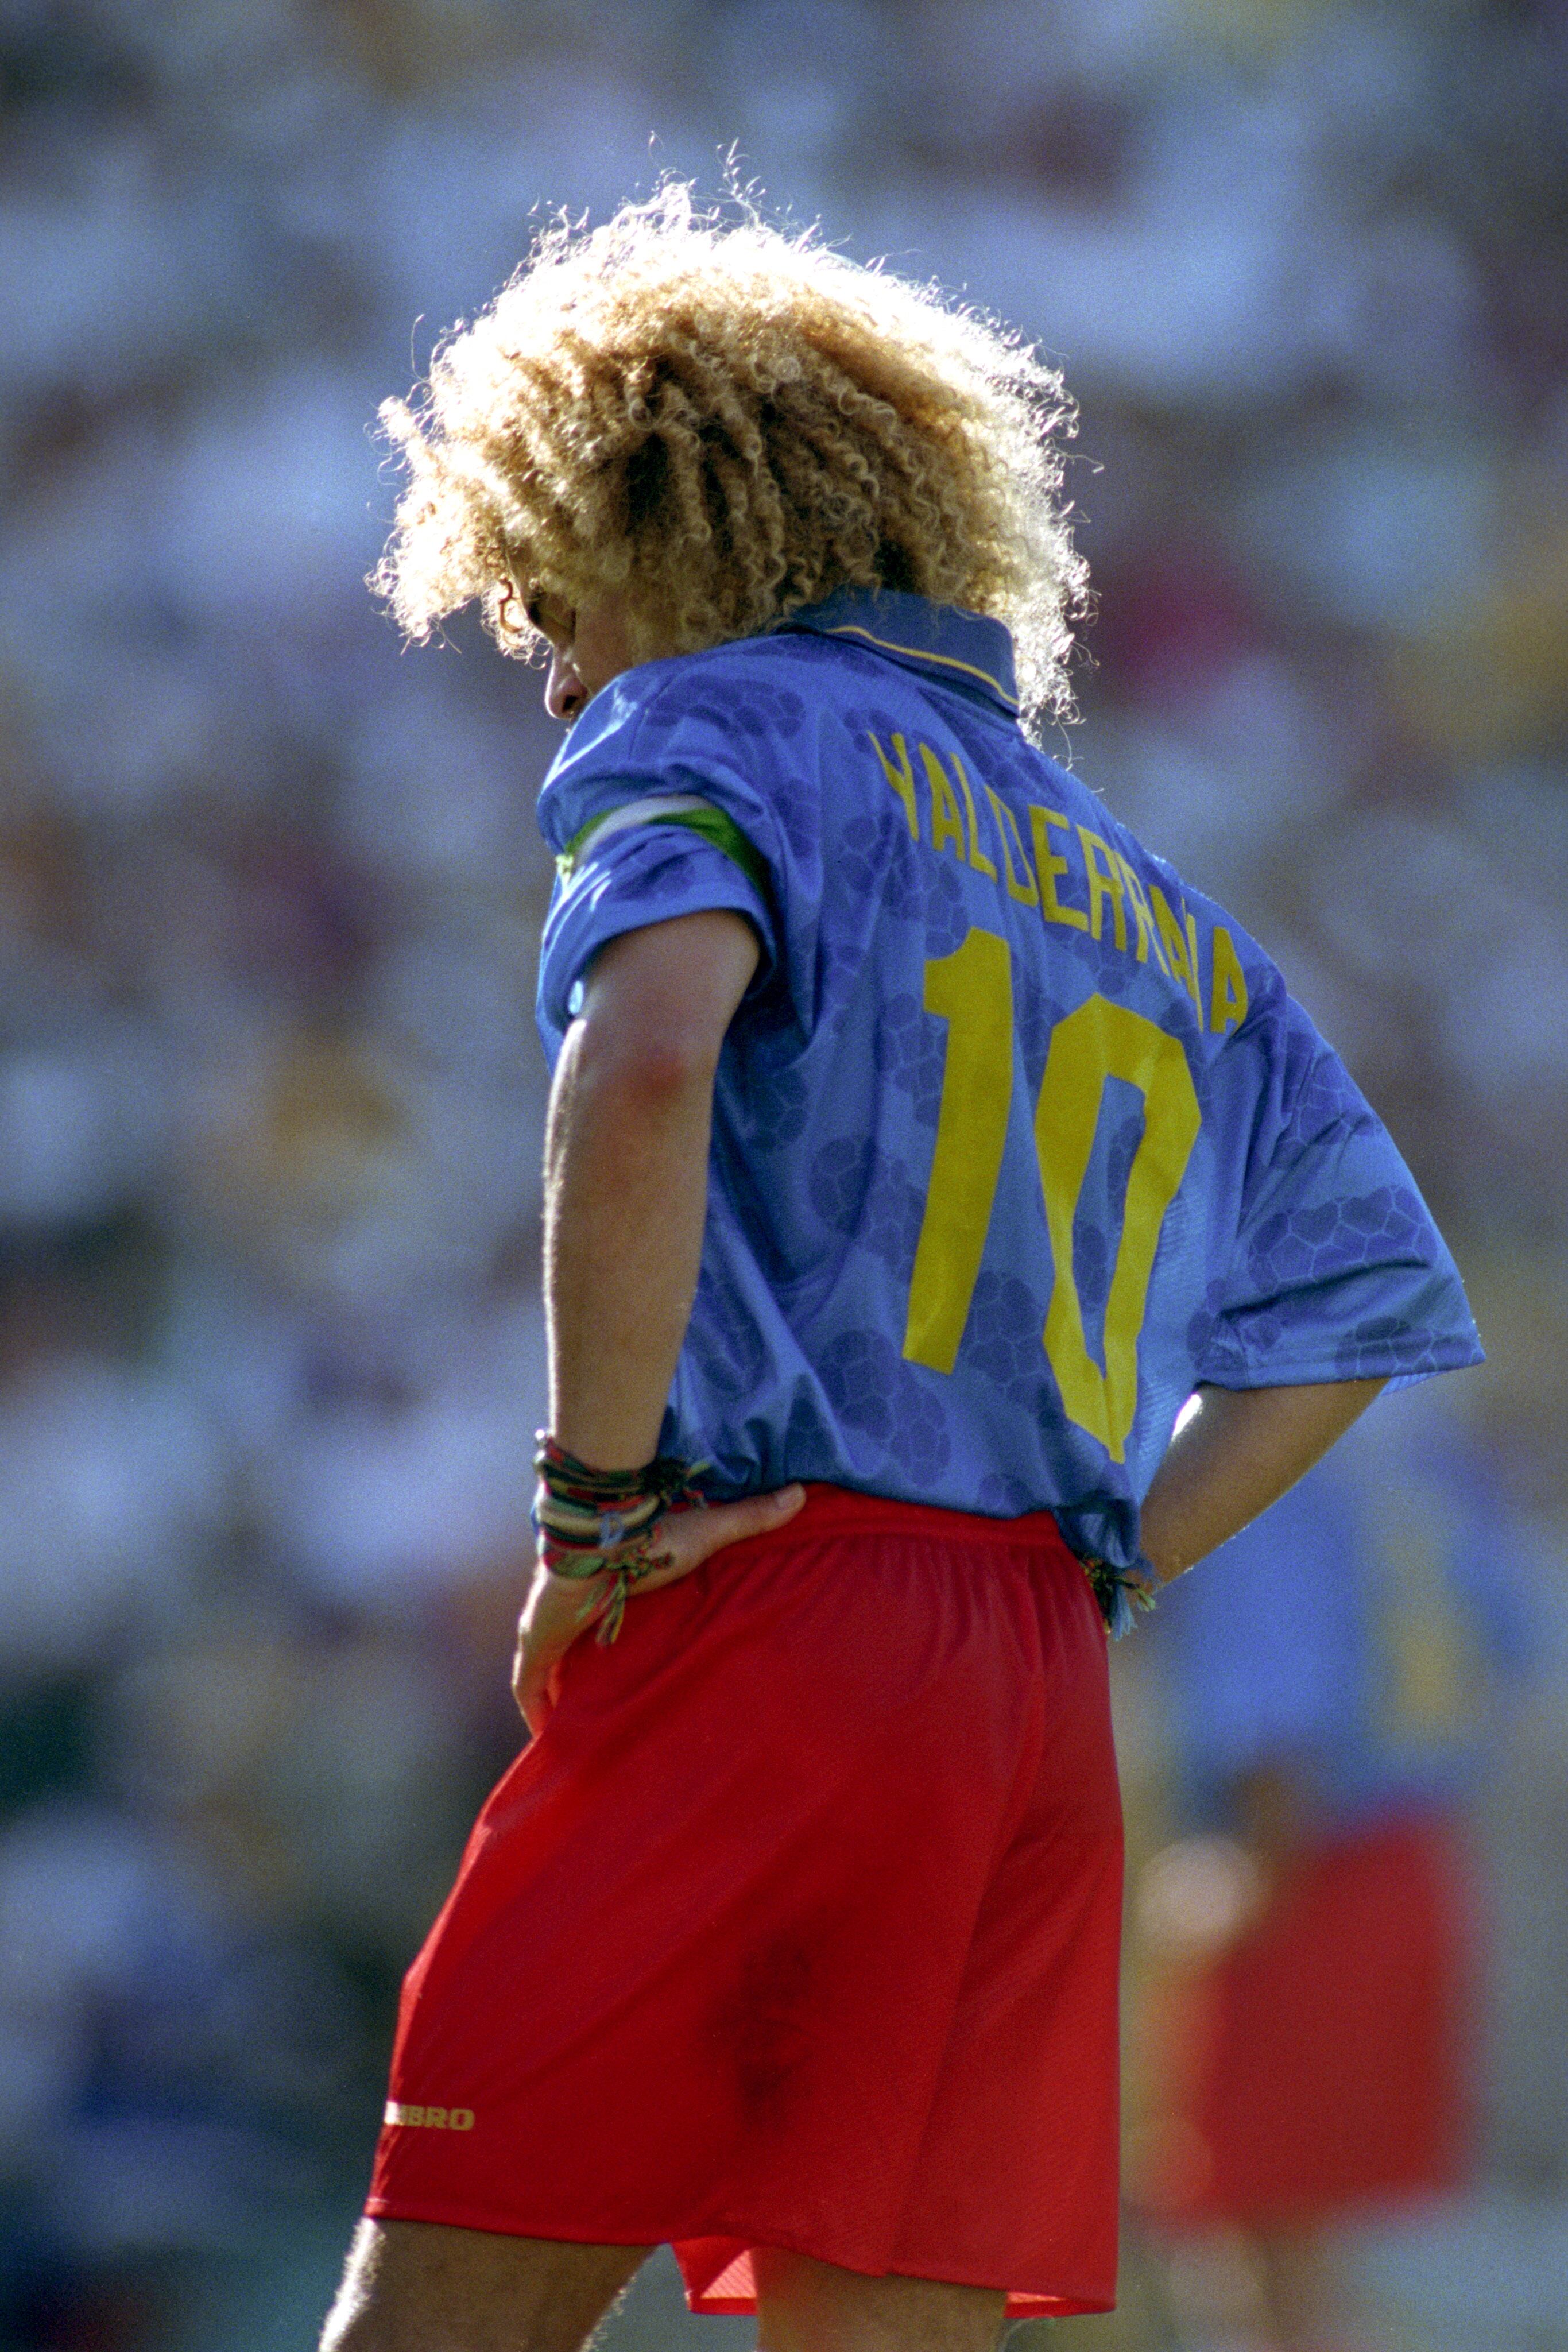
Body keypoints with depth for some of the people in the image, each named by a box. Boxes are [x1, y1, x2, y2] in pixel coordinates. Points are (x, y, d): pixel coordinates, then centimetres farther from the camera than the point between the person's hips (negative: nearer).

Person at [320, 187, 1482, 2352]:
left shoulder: (720, 723, 3)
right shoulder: (1156, 910, 25)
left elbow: (645, 1066, -18)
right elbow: (1375, 1299, 29)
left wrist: (593, 1505, -12)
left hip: (765, 1611, -7)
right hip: (1043, 1694, 7)